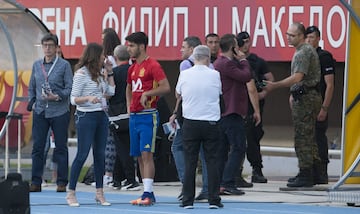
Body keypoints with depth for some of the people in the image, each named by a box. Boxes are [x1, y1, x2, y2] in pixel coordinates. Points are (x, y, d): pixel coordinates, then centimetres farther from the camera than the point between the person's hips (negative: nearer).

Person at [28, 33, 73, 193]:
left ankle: (62, 182, 6)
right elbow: (32, 87, 19)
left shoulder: (64, 65, -1)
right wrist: (32, 102, 5)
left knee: (61, 148, 2)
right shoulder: (36, 65, 12)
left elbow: (70, 88, -4)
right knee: (37, 147, 2)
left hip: (59, 112, -4)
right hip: (40, 112, 4)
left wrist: (57, 97, -18)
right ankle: (36, 182, 5)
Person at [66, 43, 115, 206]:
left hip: (101, 116, 7)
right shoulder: (81, 74, -9)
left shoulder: (99, 73, 13)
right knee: (82, 154, -7)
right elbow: (74, 99, -10)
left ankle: (99, 193, 13)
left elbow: (111, 91, 15)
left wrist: (109, 73, 11)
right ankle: (71, 193, -1)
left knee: (100, 154, 8)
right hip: (86, 117, -7)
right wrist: (88, 98, -27)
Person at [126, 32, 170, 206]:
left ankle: (148, 193, -15)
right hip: (134, 116, 8)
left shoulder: (152, 65, -9)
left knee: (146, 154, -12)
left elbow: (166, 87, -15)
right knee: (139, 156, 7)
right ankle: (148, 194, 11)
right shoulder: (132, 68, 16)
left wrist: (147, 93, -19)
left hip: (148, 115, -8)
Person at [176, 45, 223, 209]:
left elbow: (178, 95, 15)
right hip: (211, 122, -1)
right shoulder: (214, 75, -4)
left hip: (190, 123, 1)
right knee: (211, 161, 3)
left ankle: (188, 200, 3)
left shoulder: (184, 75, -2)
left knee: (190, 162, 4)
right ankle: (214, 200, 2)